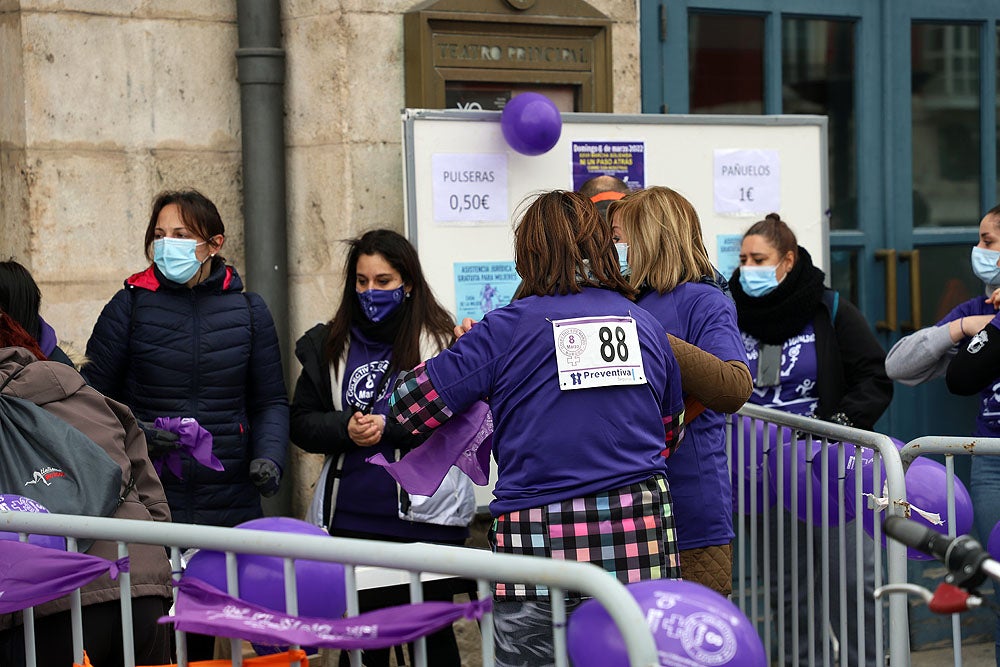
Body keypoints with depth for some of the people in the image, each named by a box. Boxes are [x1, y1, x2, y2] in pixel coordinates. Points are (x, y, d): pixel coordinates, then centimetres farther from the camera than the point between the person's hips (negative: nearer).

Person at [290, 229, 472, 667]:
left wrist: (390, 427, -16)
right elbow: (301, 423, 10)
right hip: (350, 520, 4)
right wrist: (345, 428, -9)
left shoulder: (439, 341, -2)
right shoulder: (330, 346, 10)